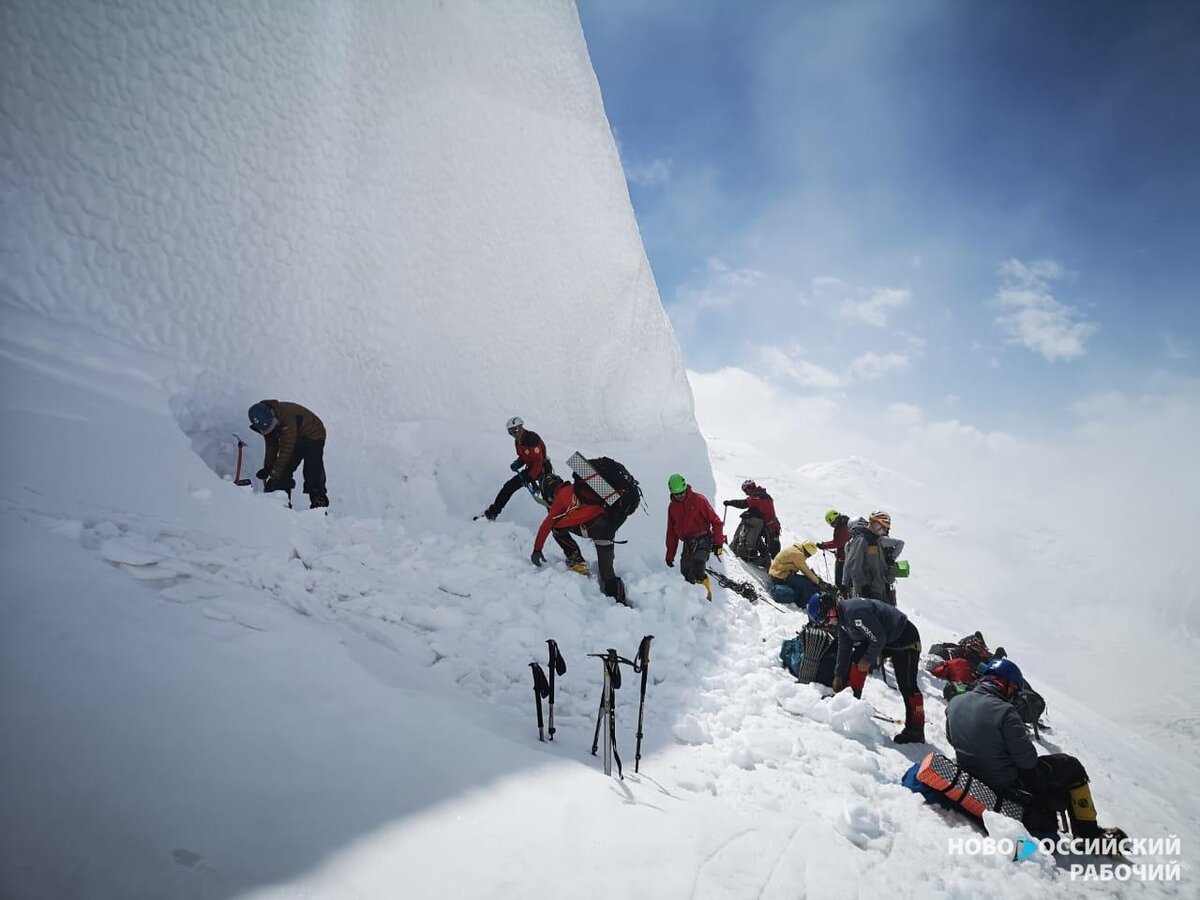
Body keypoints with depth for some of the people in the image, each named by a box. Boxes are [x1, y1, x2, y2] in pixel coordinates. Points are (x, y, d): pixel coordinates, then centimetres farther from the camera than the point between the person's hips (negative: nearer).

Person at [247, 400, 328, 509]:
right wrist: (267, 468, -4)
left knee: (312, 473, -19)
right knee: (284, 471, 0)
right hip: (296, 440, 8)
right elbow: (271, 445, 2)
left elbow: (285, 451, -38)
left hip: (313, 436, -8)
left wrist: (273, 476, -36)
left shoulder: (287, 418, -39)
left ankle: (319, 503, -16)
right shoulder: (265, 420, -14)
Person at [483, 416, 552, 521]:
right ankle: (492, 513, 9)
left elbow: (538, 462, -25)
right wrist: (517, 463, -4)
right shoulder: (518, 441, 4)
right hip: (530, 469, 8)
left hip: (543, 469, -8)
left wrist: (530, 478, -24)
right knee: (509, 486, 2)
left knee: (547, 498, -18)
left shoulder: (532, 439, -24)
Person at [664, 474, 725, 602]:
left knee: (698, 571, -23)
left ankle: (707, 597, -16)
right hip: (687, 543, 6)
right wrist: (670, 554, 17)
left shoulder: (699, 500, -5)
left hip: (702, 539, -6)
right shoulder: (672, 507, 12)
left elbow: (715, 521, -4)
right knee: (685, 575, -1)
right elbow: (671, 532, 19)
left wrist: (718, 542, -12)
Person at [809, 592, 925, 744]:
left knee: (907, 686, -9)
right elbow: (844, 647, 9)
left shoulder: (854, 611, -31)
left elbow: (879, 637, -26)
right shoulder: (842, 617, 1)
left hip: (905, 639, -9)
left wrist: (868, 660, -15)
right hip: (883, 638, 9)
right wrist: (838, 674, 10)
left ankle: (915, 731, -2)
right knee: (856, 658, -3)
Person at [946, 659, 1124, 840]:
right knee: (1071, 767, 13)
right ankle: (1089, 832, 22)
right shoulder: (1003, 711, -26)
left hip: (974, 778, 7)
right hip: (1009, 784, -7)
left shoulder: (954, 704, -5)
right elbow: (1028, 759, -19)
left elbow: (952, 739, 11)